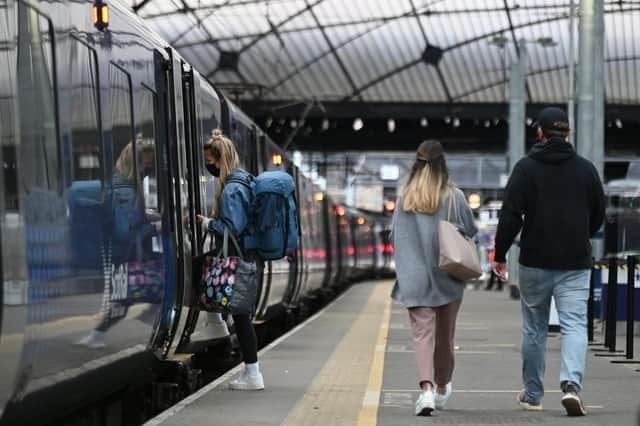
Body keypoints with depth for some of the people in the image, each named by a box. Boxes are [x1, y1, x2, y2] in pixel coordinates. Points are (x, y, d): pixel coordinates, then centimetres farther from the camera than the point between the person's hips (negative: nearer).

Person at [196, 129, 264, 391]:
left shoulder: (231, 189, -17)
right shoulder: (244, 181, 11)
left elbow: (232, 228, -21)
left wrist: (207, 223, -8)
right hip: (247, 258, 9)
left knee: (240, 314, -3)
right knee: (240, 313, 14)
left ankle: (253, 375, 2)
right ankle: (250, 370, 19)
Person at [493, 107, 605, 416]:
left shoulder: (526, 168, -5)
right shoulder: (586, 169, 4)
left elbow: (510, 216, -10)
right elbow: (598, 216, 13)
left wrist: (500, 254, -1)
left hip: (535, 262, -1)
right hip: (575, 263, 1)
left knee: (534, 329, 11)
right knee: (575, 325, -2)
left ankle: (532, 395, 21)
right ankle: (571, 383, -25)